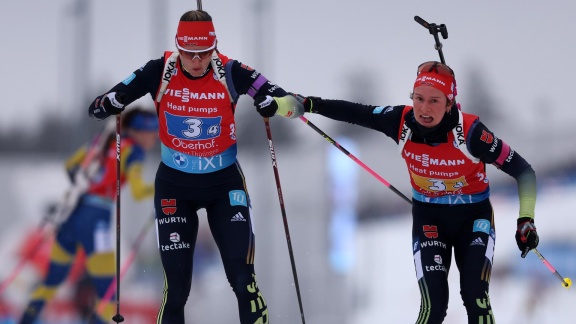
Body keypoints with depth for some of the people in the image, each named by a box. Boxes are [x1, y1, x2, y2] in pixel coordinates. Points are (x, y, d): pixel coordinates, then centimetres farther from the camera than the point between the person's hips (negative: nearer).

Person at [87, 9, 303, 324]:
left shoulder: (231, 73, -14)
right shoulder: (160, 72, -13)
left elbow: (286, 102, -16)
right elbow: (101, 106, -9)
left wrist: (284, 104, -36)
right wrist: (112, 104, -28)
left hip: (224, 183, 0)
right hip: (175, 185, 0)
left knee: (242, 279, -7)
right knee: (176, 287, -3)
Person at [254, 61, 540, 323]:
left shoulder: (470, 131, -27)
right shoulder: (402, 121, -19)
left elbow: (522, 170, -18)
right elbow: (353, 112, -2)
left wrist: (526, 220, -24)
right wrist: (305, 104, -7)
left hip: (473, 216, -2)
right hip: (428, 217, 2)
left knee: (475, 296, -17)